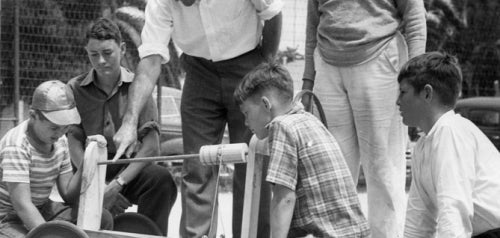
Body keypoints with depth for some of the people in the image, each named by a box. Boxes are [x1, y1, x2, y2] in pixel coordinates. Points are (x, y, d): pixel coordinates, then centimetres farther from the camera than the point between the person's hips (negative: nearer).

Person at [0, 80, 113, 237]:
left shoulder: (60, 141, 1)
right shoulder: (16, 146, -24)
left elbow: (68, 195, 3)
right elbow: (22, 205, -31)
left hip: (42, 210, 8)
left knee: (102, 219, -4)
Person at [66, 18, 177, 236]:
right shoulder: (75, 88, 3)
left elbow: (151, 147, -8)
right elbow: (74, 146, -4)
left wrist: (118, 183, -21)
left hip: (130, 168, 0)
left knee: (162, 179, -31)